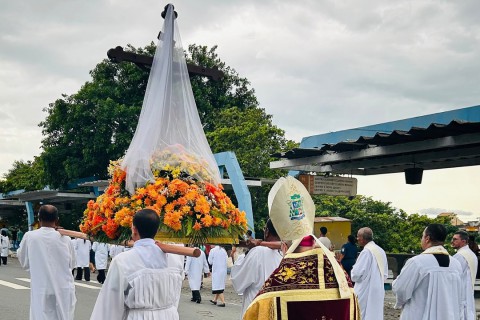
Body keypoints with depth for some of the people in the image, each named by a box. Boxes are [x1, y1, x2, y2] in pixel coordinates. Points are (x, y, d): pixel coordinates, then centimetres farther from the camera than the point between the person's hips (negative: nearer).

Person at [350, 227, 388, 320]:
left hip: (366, 292, -8)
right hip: (378, 291, 8)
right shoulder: (381, 251, 7)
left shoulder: (366, 251, -17)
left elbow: (357, 274, -17)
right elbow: (385, 275, 14)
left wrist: (352, 270, 3)